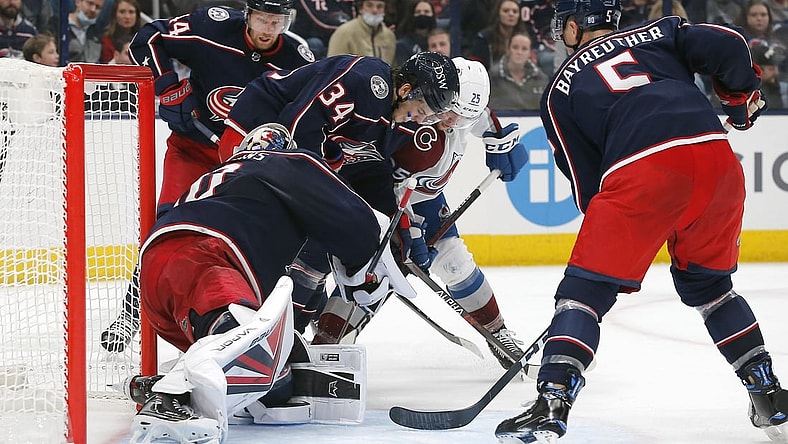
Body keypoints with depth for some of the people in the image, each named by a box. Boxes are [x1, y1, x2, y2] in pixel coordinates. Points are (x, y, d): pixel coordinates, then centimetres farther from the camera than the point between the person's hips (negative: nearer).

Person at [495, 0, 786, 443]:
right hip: (716, 157, 4)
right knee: (707, 283, 26)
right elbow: (725, 45, 9)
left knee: (585, 290, 6)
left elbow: (586, 183, 20)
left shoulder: (560, 90, 22)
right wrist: (743, 94, 26)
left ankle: (551, 408, -8)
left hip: (641, 173, -4)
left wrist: (612, 235, 31)